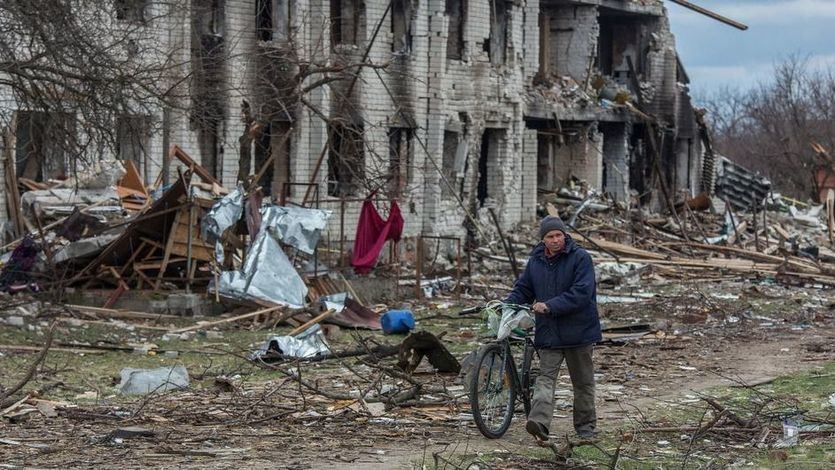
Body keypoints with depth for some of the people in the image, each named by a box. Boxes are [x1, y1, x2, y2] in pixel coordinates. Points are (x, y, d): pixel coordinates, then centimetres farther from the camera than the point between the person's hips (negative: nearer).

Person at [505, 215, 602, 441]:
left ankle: (586, 425, 22)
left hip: (578, 329, -3)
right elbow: (523, 290, 16)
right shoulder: (535, 261, 8)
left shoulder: (580, 258, -9)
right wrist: (506, 305, -4)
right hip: (548, 331, 3)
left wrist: (550, 306, -23)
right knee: (545, 377, -12)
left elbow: (581, 293, -18)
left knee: (583, 381, 9)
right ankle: (539, 421, -27)